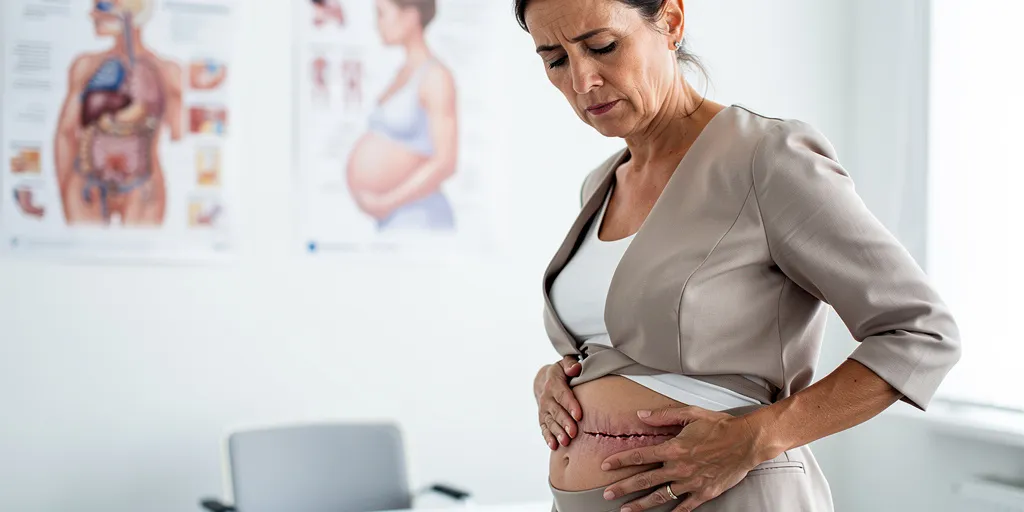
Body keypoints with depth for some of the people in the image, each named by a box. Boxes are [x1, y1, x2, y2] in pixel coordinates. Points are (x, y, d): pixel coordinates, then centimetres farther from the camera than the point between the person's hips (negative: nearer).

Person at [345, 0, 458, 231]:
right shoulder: (405, 73, 14)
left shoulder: (437, 76, -15)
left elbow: (446, 163, -21)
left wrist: (386, 204, -16)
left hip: (423, 224, -9)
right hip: (397, 223, 9)